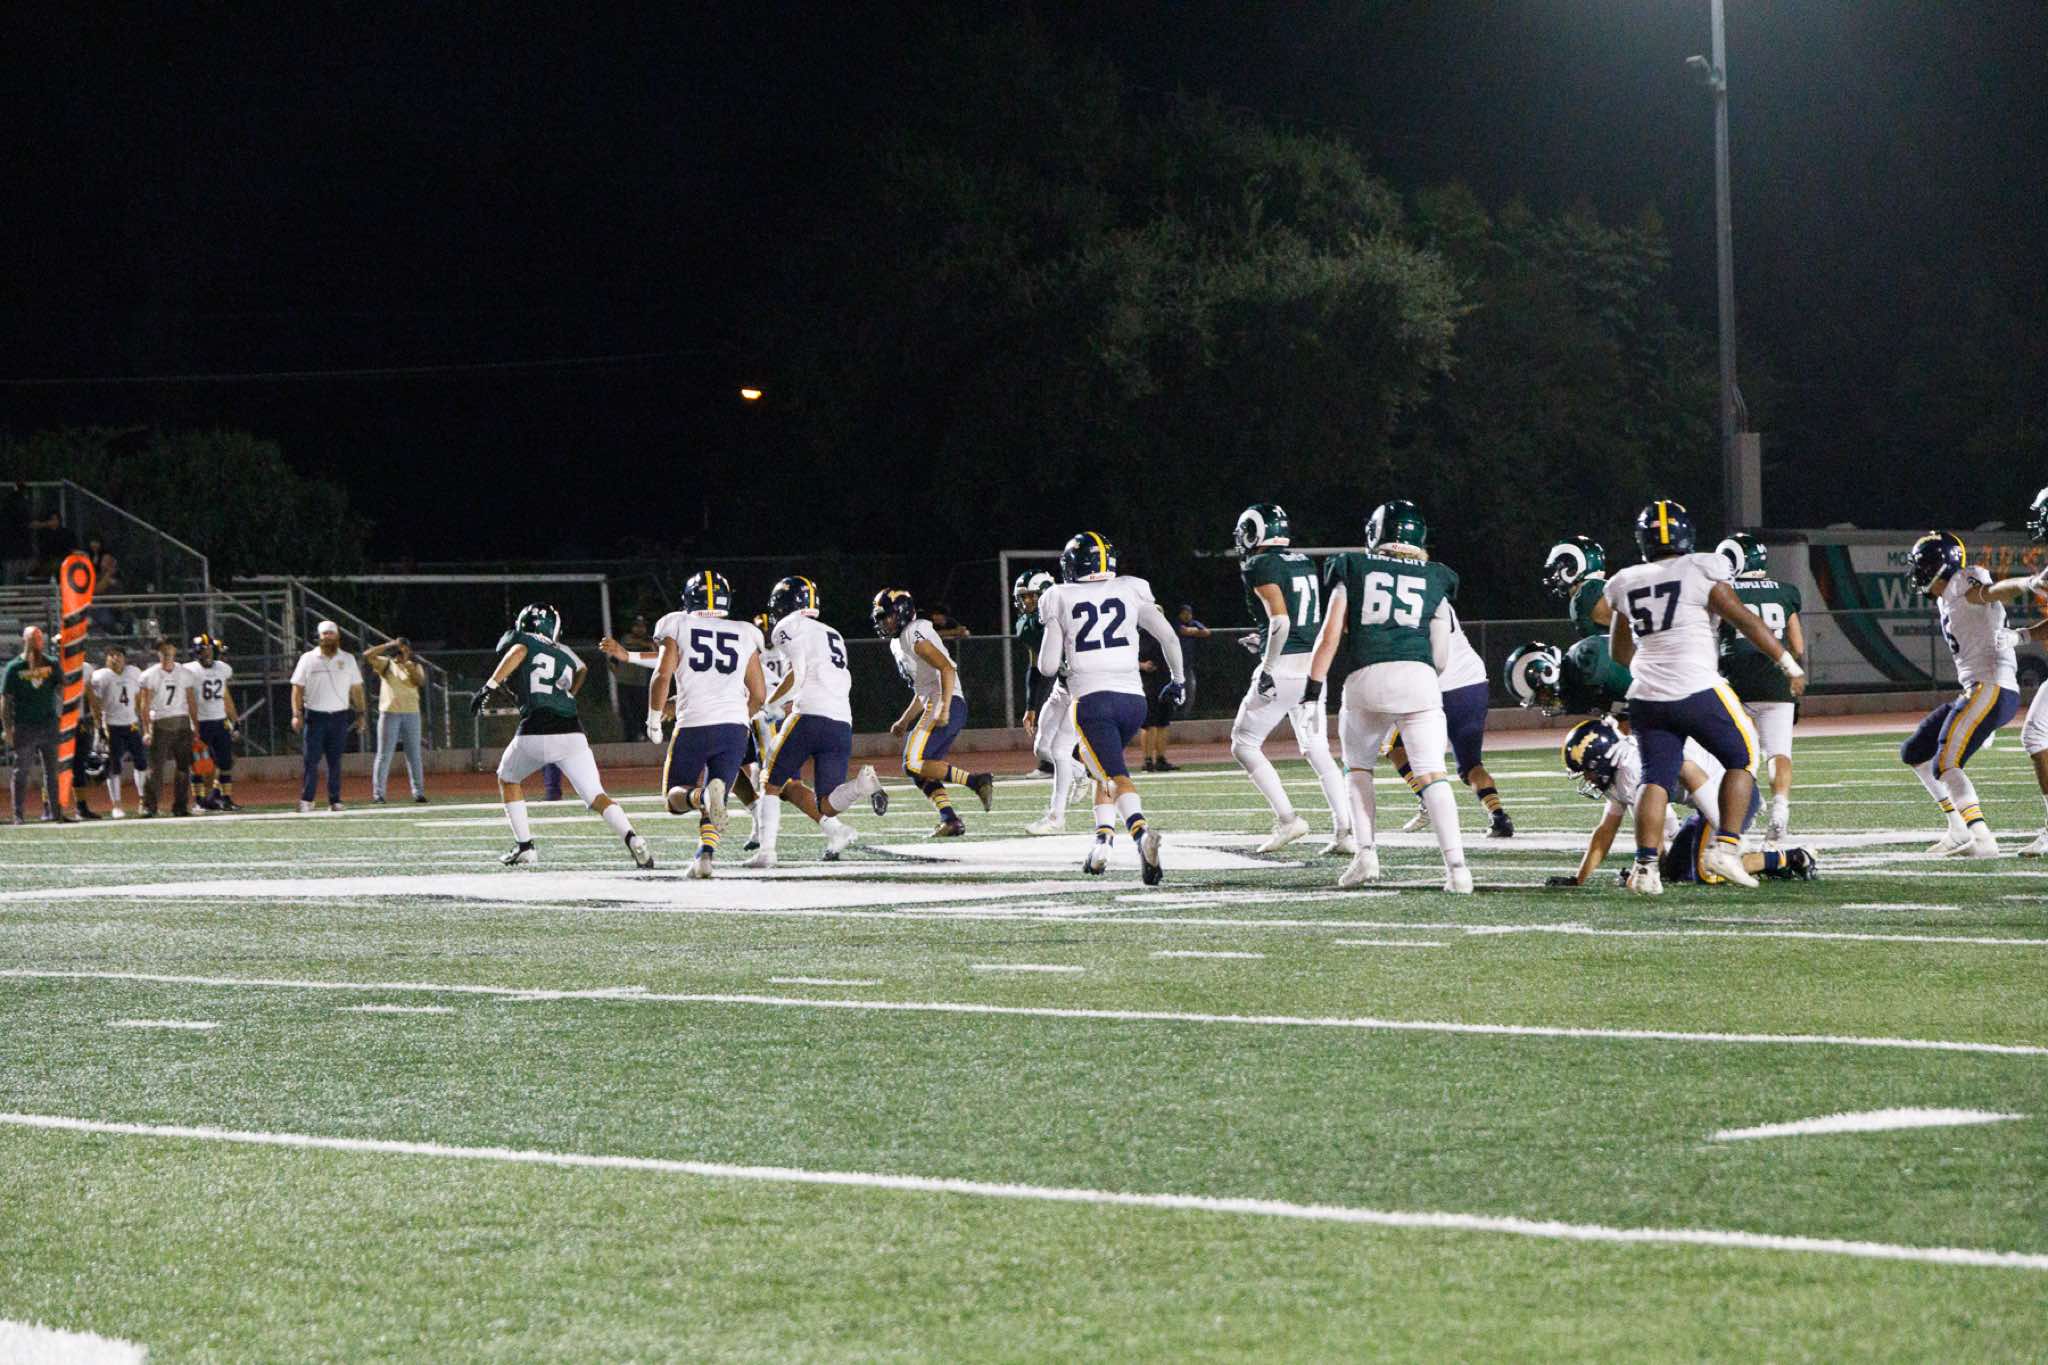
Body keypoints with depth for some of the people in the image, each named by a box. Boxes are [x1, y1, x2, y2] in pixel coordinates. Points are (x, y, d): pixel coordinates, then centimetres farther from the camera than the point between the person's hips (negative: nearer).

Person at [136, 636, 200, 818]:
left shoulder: (185, 674, 9)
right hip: (160, 723, -4)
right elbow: (145, 705, -6)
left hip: (182, 723, 4)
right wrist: (147, 731, -14)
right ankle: (149, 806, -9)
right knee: (155, 767, -10)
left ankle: (180, 806, 13)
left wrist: (196, 728, 8)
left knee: (184, 767, 5)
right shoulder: (150, 675, -2)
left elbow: (192, 702, 12)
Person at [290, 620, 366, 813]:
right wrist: (297, 714, -9)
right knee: (311, 760, -6)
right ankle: (306, 800, -4)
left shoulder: (348, 659, 8)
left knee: (335, 761, 4)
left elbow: (356, 689, 12)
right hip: (315, 716, -2)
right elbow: (298, 688, 1)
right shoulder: (308, 659, 2)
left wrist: (360, 715, 7)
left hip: (339, 717, 2)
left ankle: (335, 801, 8)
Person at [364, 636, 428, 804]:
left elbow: (421, 682, -8)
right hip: (389, 713, -2)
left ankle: (418, 792, 6)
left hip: (411, 713, 2)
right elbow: (367, 655, -8)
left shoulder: (415, 666, 11)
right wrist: (389, 645, -10)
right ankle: (378, 793, -3)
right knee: (384, 754, -3)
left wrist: (408, 665, -18)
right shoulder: (386, 664, 7)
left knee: (414, 755, 3)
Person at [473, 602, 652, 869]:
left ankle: (525, 847, 20)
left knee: (508, 779, 26)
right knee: (596, 797, 4)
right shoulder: (564, 653, 24)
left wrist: (490, 685, -16)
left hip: (535, 732, -3)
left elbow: (518, 651, -9)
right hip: (571, 732, 3)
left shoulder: (517, 640, 11)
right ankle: (633, 841, -21)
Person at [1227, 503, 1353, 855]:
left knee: (1244, 745, 6)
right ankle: (1346, 831, -1)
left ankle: (1287, 819, -2)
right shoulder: (1305, 563, 14)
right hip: (1313, 664, 7)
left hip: (1284, 668, -7)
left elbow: (1280, 620, -21)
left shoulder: (1260, 566, -10)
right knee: (1318, 751, 9)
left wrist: (1268, 666, -17)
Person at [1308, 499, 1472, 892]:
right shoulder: (1434, 581, 16)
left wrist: (1314, 684, 9)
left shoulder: (1352, 572, 13)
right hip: (1417, 677, 0)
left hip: (1365, 679, 0)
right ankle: (1456, 864, -15)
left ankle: (1366, 852, 7)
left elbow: (1330, 636, 5)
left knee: (1358, 767, 21)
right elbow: (1441, 657, 16)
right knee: (1431, 775, -2)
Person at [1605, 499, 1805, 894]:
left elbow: (1620, 652, 24)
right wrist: (1790, 665, -2)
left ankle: (1645, 867, -9)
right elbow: (1746, 621, -8)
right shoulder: (1700, 573, -4)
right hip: (1697, 690, -4)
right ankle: (1725, 847, 1)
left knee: (1656, 779, 6)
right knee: (1742, 759, 12)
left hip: (1646, 697, 4)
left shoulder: (1627, 584, 12)